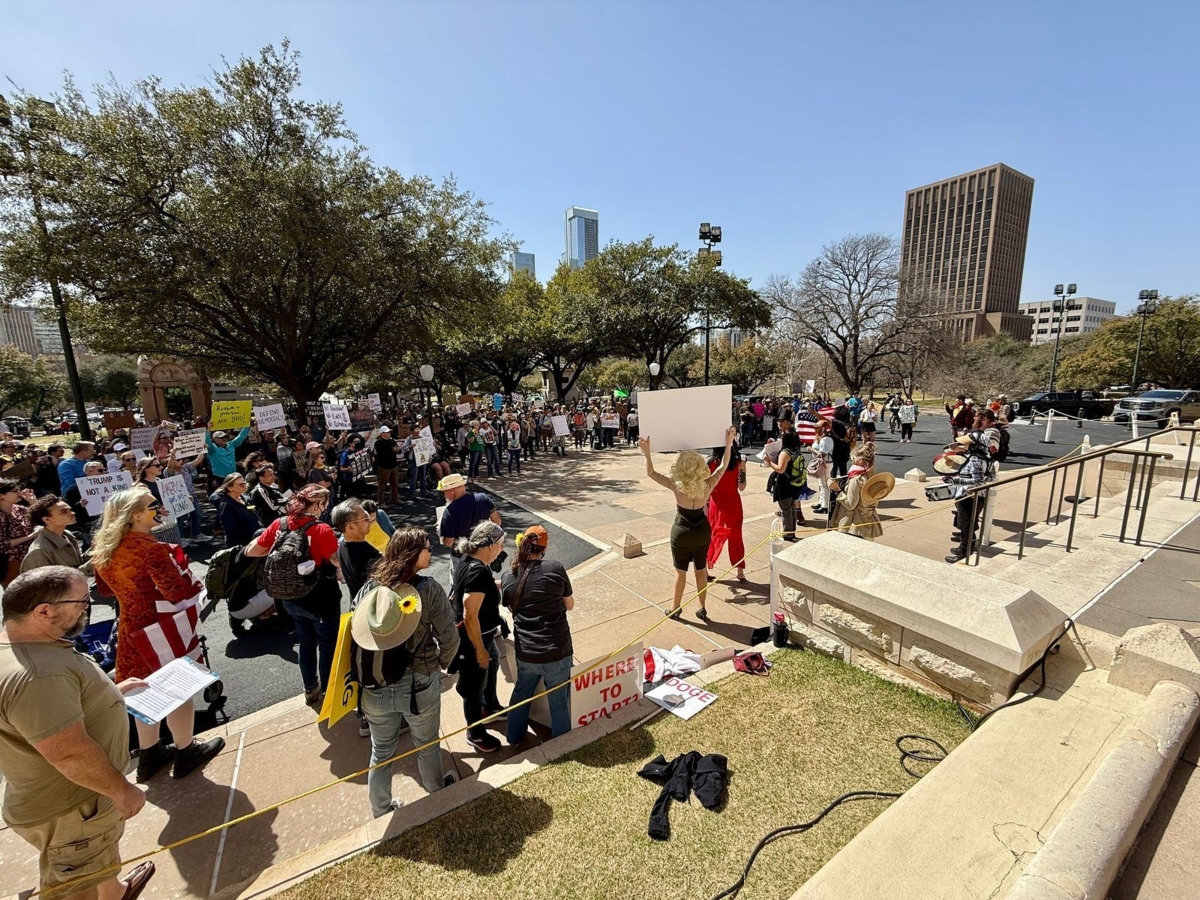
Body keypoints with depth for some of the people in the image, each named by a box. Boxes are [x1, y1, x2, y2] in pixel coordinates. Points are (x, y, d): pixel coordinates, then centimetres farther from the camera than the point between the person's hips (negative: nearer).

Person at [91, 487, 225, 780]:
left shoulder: (103, 549, 1)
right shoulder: (151, 549, -24)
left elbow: (105, 590, 16)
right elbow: (179, 592, -26)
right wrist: (193, 580, -7)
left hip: (131, 627, 8)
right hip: (163, 628, -8)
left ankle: (149, 754, 34)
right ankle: (185, 753, 23)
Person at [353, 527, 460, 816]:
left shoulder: (369, 587, -6)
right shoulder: (427, 588, -18)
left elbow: (356, 634, -1)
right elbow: (450, 637, -16)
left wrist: (366, 676, 14)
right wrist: (442, 663, 5)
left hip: (374, 687, 3)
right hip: (419, 685, -3)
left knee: (381, 751, 26)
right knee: (427, 744, 24)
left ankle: (381, 812, 46)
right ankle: (437, 793, 49)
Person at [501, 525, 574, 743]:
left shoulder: (508, 578, -5)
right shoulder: (555, 568, -14)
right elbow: (570, 605, -1)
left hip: (525, 653, 3)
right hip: (557, 651, -2)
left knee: (521, 692, 29)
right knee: (559, 699, 20)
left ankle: (513, 736, 48)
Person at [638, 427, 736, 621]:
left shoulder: (676, 486, -24)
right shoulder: (708, 485, -18)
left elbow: (651, 473, -17)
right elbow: (723, 466, -3)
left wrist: (647, 452, -17)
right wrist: (729, 443, 1)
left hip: (681, 533, -2)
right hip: (702, 532, 2)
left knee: (681, 571, 15)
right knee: (701, 570, 19)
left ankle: (675, 608, 28)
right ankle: (702, 609, 31)